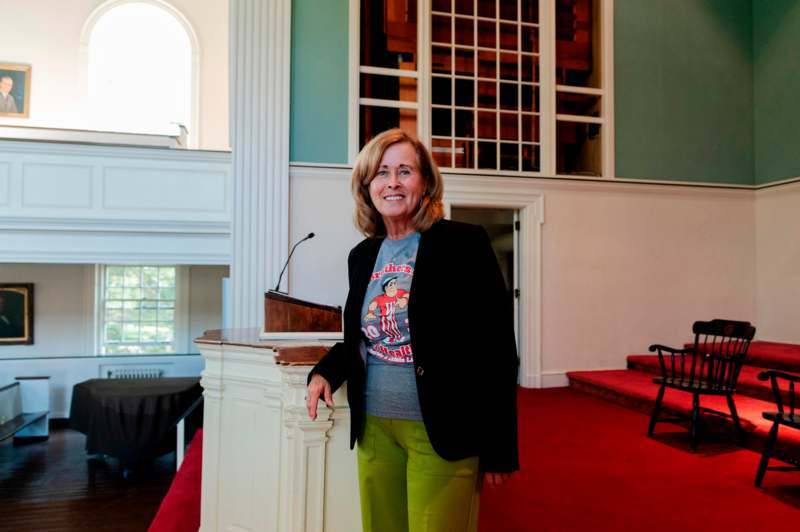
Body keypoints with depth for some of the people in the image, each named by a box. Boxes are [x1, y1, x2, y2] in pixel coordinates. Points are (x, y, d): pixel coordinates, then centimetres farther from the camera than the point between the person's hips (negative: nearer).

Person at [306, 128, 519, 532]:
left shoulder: (463, 243, -10)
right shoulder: (362, 255, 7)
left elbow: (498, 350, -11)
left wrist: (498, 448, -10)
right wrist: (324, 372, 0)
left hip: (442, 430, -5)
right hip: (374, 428, 6)